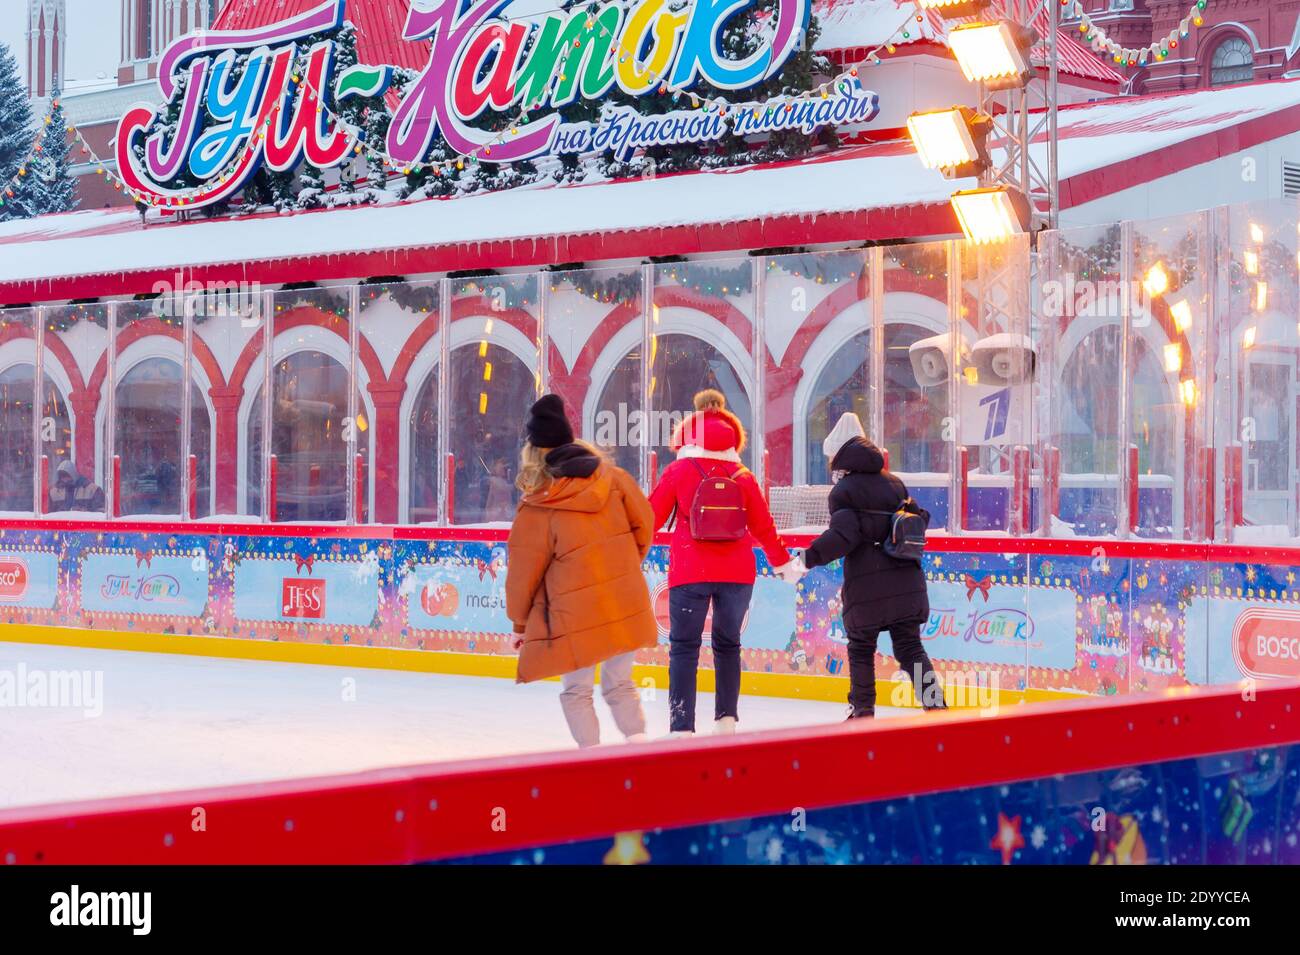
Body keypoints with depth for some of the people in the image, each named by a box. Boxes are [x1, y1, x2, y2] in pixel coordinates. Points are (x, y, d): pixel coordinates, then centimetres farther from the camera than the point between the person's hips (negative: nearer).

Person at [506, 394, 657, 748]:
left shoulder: (536, 508, -11)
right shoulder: (613, 477, -2)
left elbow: (524, 570, -3)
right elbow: (643, 523, 7)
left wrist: (520, 622, 11)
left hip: (577, 618, -4)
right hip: (627, 607, 4)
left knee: (576, 692, 12)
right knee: (620, 684, 19)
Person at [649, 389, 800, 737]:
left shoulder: (678, 471, 0)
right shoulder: (742, 476, 6)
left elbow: (651, 516, 4)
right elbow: (762, 525, 13)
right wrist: (781, 561, 27)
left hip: (689, 572, -3)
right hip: (737, 572, 3)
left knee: (684, 647, 0)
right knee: (727, 643, 18)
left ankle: (682, 727, -10)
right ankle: (726, 719, 19)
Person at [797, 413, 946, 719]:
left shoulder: (844, 490, -6)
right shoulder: (894, 483, 13)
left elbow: (843, 536, -18)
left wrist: (807, 559, -18)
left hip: (867, 585, -5)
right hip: (906, 581, 5)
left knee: (861, 647, 11)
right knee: (909, 647, 8)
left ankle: (863, 711, 15)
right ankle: (936, 705, -4)